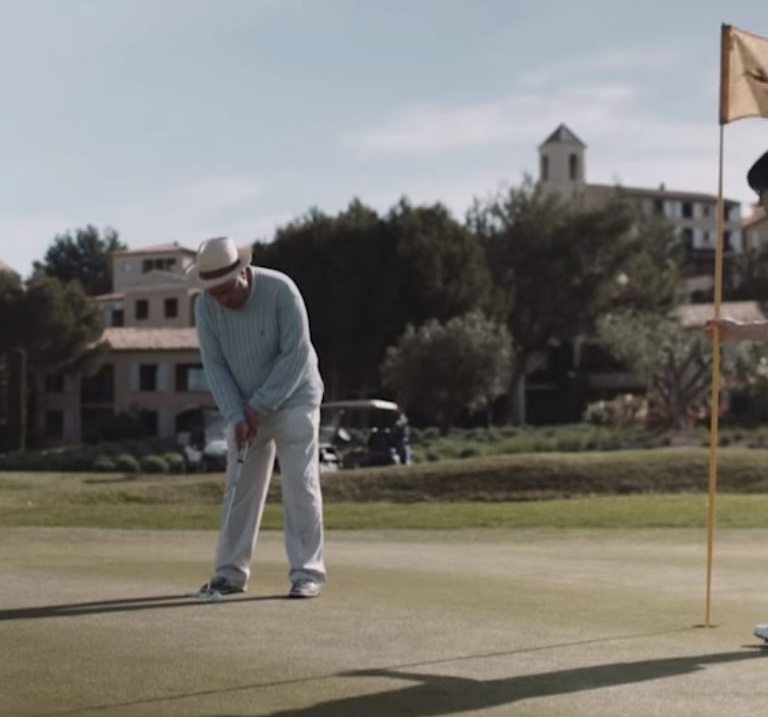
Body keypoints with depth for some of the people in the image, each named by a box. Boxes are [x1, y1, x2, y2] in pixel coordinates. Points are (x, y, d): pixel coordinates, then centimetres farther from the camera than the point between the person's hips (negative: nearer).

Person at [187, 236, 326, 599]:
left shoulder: (281, 290, -24)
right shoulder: (205, 305, -11)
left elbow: (296, 355, -22)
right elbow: (214, 365, -7)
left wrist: (260, 407, -19)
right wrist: (237, 416, -16)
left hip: (292, 398, -4)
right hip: (245, 407, 4)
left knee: (300, 483, -8)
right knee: (239, 486, 4)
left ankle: (308, 572, -4)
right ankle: (231, 572, 10)